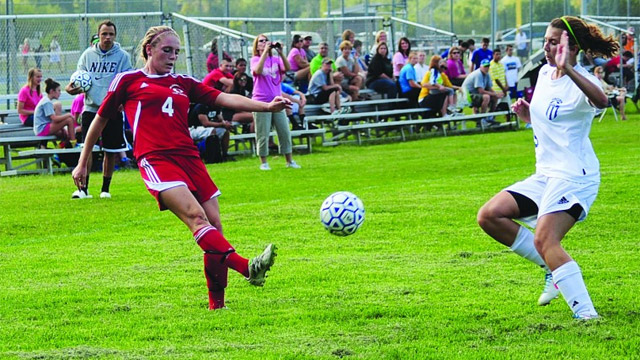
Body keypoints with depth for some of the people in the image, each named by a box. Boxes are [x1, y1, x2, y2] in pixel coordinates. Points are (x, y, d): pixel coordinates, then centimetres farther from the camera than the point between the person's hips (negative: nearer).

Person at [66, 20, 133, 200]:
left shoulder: (122, 56, 0)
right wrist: (72, 88, -11)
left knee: (110, 151, 5)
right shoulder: (88, 55, 7)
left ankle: (105, 189, 17)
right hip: (90, 108, 1)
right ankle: (83, 188, -4)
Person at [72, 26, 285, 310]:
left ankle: (217, 303, 4)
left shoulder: (184, 84, 21)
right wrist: (82, 163, 21)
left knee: (214, 228, -4)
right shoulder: (128, 81, 12)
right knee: (195, 215, -26)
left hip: (188, 157, 6)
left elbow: (224, 99, 11)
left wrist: (265, 107, -3)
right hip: (155, 159, -6)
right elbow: (101, 119, 19)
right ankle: (247, 268, -44)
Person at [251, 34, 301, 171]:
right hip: (261, 102, -3)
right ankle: (263, 162, 10)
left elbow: (287, 68, -8)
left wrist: (280, 52, -19)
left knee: (285, 131, 5)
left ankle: (289, 160, 15)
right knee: (263, 134, -1)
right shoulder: (255, 60, 0)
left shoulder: (276, 59, 9)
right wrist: (265, 51, -22)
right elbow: (258, 70, -21)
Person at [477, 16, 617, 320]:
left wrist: (569, 70, -52)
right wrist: (525, 113, 5)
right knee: (489, 216, 2)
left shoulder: (579, 81, -15)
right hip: (545, 175, 9)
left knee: (544, 240, -25)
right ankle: (554, 268, 8)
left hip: (574, 175, -9)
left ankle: (585, 312, -27)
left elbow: (601, 100, -41)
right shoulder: (545, 72, 11)